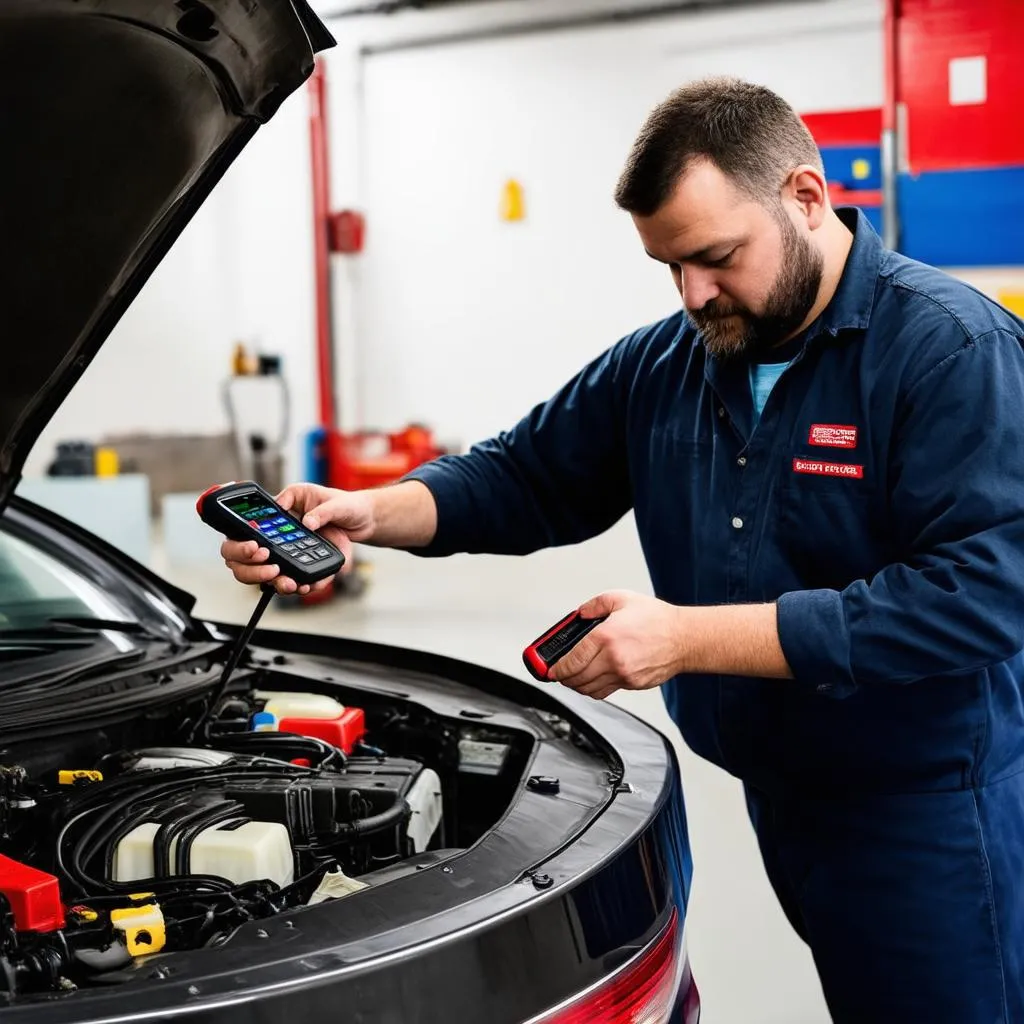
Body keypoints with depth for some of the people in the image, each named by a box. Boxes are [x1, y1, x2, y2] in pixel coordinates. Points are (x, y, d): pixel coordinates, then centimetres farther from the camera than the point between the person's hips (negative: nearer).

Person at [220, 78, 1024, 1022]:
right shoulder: (664, 364, 4)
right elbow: (524, 477, 12)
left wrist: (689, 638, -27)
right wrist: (369, 514, -8)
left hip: (926, 812, -5)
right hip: (780, 792, 6)